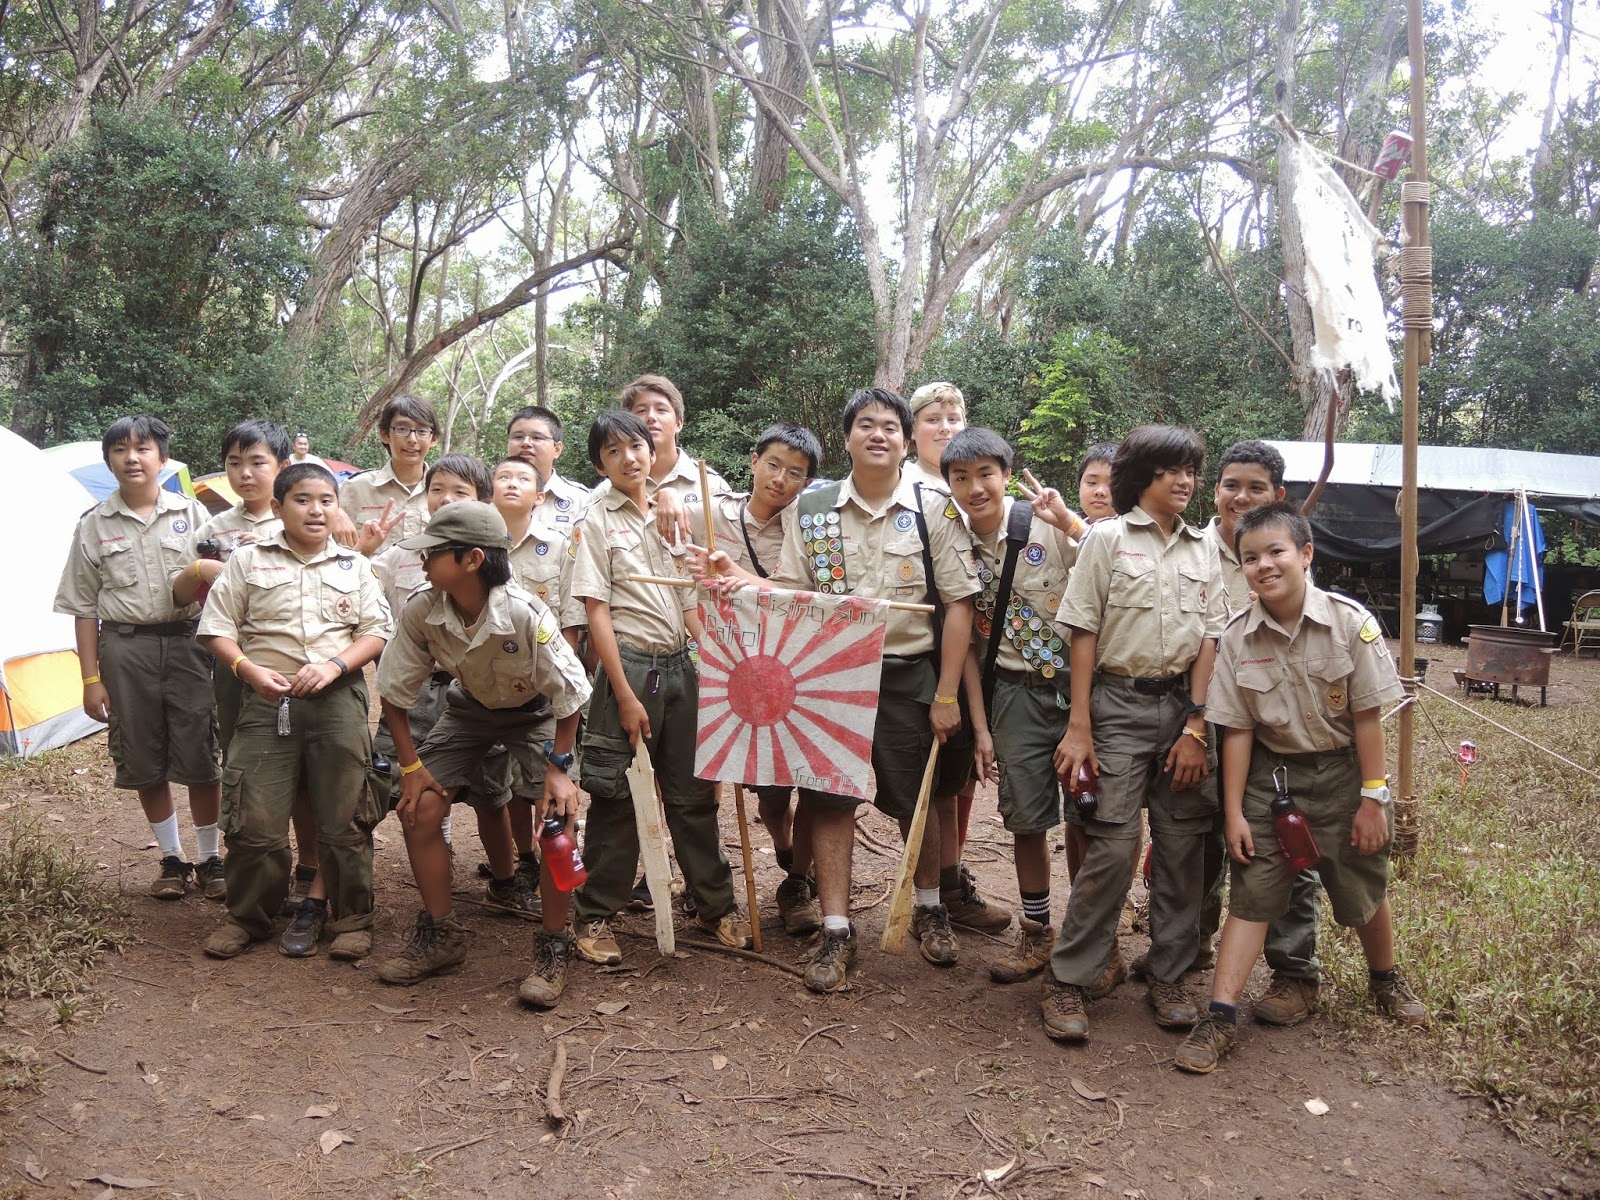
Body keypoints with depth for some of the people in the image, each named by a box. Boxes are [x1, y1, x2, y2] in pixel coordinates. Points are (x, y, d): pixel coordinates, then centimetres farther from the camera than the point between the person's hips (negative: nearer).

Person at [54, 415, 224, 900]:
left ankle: (210, 860, 16)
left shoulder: (191, 513, 1)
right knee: (144, 764, 8)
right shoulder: (94, 525, 3)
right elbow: (84, 608, 5)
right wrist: (91, 678, 1)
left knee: (200, 760, 1)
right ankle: (171, 859, 23)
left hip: (186, 643, -1)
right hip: (125, 648, 1)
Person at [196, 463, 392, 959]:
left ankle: (352, 919, 19)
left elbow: (376, 631, 6)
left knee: (344, 820, 4)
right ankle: (248, 917, 22)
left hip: (338, 699, 1)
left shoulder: (354, 565, 11)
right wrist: (250, 670, -11)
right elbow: (216, 629, 5)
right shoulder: (248, 560, 7)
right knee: (255, 820, 1)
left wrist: (334, 665, -10)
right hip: (268, 700, 0)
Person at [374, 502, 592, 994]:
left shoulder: (525, 614, -36)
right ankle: (441, 934, 16)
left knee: (558, 814, -21)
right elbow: (394, 692, -9)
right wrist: (411, 766, -9)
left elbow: (568, 692, -24)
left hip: (534, 713, -4)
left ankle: (553, 946, -3)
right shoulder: (420, 611, -25)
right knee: (418, 810, -5)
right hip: (469, 708, 4)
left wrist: (558, 766, -22)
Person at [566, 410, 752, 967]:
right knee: (616, 796, 2)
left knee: (694, 791, 11)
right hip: (629, 665, -5)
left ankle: (715, 905, 23)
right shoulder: (597, 522, -4)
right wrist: (625, 695, -14)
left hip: (680, 665, 5)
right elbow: (598, 613, -9)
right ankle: (594, 916, 15)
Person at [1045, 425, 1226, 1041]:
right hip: (1120, 705, -4)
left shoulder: (1203, 549, 11)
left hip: (1184, 705, 4)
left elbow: (1208, 639, 7)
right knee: (1113, 846, -8)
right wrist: (1078, 728, -9)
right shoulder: (1108, 538, -1)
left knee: (1183, 845, 7)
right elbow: (1084, 635, -3)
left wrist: (1196, 726, -2)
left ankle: (1168, 977, 22)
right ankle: (1067, 980, 5)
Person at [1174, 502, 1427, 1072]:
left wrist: (1373, 797, -8)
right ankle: (1221, 1015, 2)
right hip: (1271, 775, 1)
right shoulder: (1237, 637, -10)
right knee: (1252, 894, -1)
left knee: (1364, 892, 14)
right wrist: (1234, 812, -6)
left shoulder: (1350, 622, -15)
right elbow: (1236, 730, -6)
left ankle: (1385, 979, 44)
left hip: (1342, 771, 0)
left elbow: (1367, 716, -10)